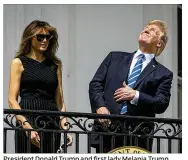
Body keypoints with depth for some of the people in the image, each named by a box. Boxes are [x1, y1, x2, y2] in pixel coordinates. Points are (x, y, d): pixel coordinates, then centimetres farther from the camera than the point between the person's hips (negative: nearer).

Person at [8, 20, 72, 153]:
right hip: (28, 117, -4)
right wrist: (26, 125, -16)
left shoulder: (55, 64, 16)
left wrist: (64, 122, -1)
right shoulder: (19, 62, 5)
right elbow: (12, 100, -3)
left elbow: (59, 99, 14)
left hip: (52, 122, 4)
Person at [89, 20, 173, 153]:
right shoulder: (115, 57, 20)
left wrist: (135, 95, -9)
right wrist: (100, 106, -5)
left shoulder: (163, 74, 13)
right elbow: (95, 83, 13)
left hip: (138, 137, -1)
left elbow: (162, 104, 2)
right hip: (107, 126, 1)